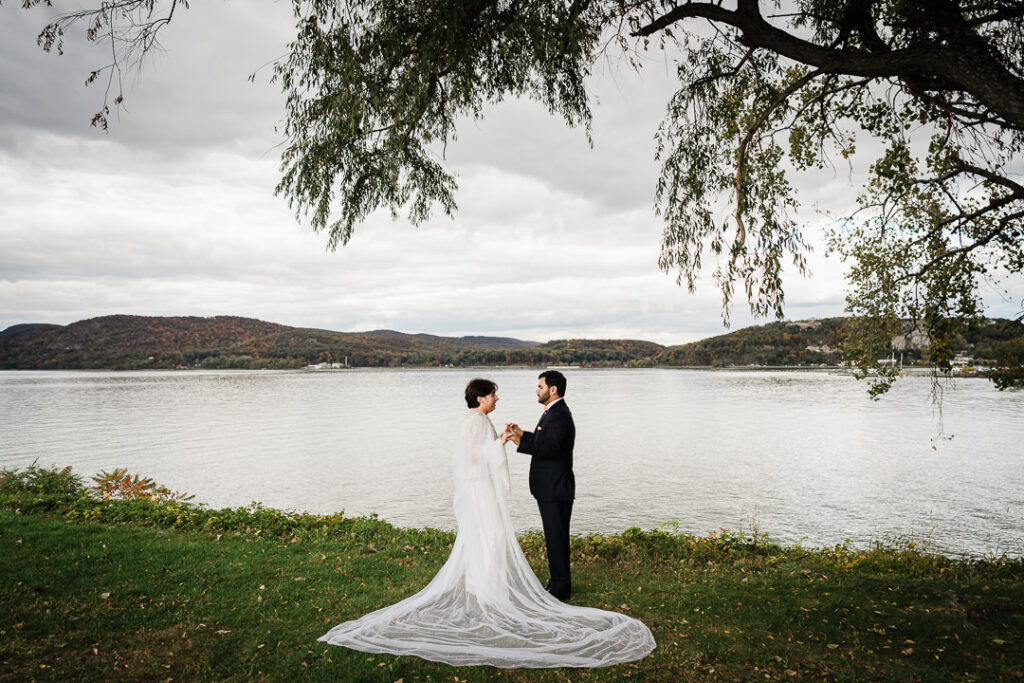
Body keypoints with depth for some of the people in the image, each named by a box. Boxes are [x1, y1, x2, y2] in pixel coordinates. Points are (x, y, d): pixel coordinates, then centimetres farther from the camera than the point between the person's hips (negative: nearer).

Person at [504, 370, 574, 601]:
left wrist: (520, 442, -26)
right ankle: (558, 583, 28)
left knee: (557, 538, -2)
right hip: (551, 487, 11)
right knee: (555, 537, 17)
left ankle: (560, 588, 8)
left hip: (555, 489, -11)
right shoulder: (554, 412, 15)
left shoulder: (559, 415, -19)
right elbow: (543, 441, 21)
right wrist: (523, 434, 11)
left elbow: (550, 447, -28)